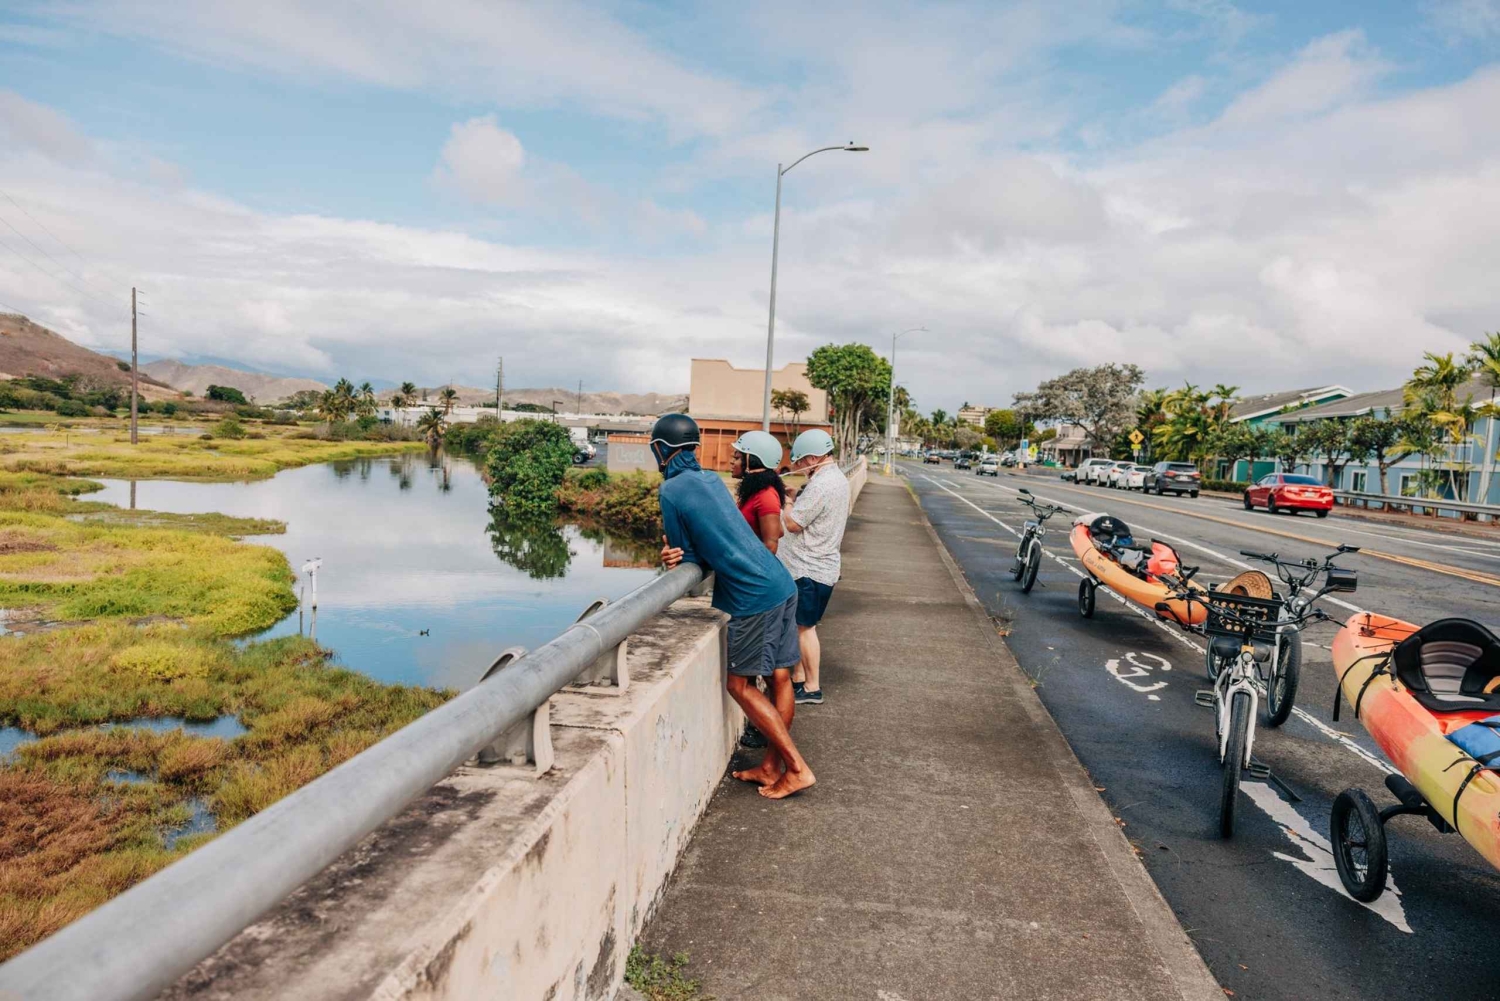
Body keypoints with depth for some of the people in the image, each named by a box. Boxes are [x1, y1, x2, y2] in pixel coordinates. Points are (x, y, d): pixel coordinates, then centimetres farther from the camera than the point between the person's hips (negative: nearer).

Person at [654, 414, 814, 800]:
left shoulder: (670, 491, -8)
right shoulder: (711, 479, 15)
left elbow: (689, 557, -3)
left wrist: (676, 556, 17)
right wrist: (678, 554, 4)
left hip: (753, 596, -8)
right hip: (782, 584, 8)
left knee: (740, 684, 4)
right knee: (780, 678, 11)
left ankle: (797, 768, 6)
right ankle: (771, 767, 23)